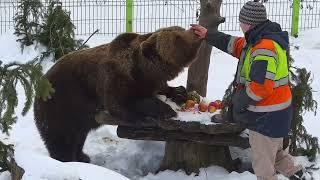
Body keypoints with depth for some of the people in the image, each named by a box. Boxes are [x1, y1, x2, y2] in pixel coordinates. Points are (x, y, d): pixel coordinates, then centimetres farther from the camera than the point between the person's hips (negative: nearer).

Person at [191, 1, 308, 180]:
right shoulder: (259, 41, 6)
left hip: (267, 117, -10)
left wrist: (238, 101, -15)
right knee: (275, 151, 28)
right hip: (274, 113, 10)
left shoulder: (264, 48, -26)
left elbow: (260, 87, -31)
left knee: (263, 164, 5)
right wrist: (208, 35, 22)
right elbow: (234, 44, 21)